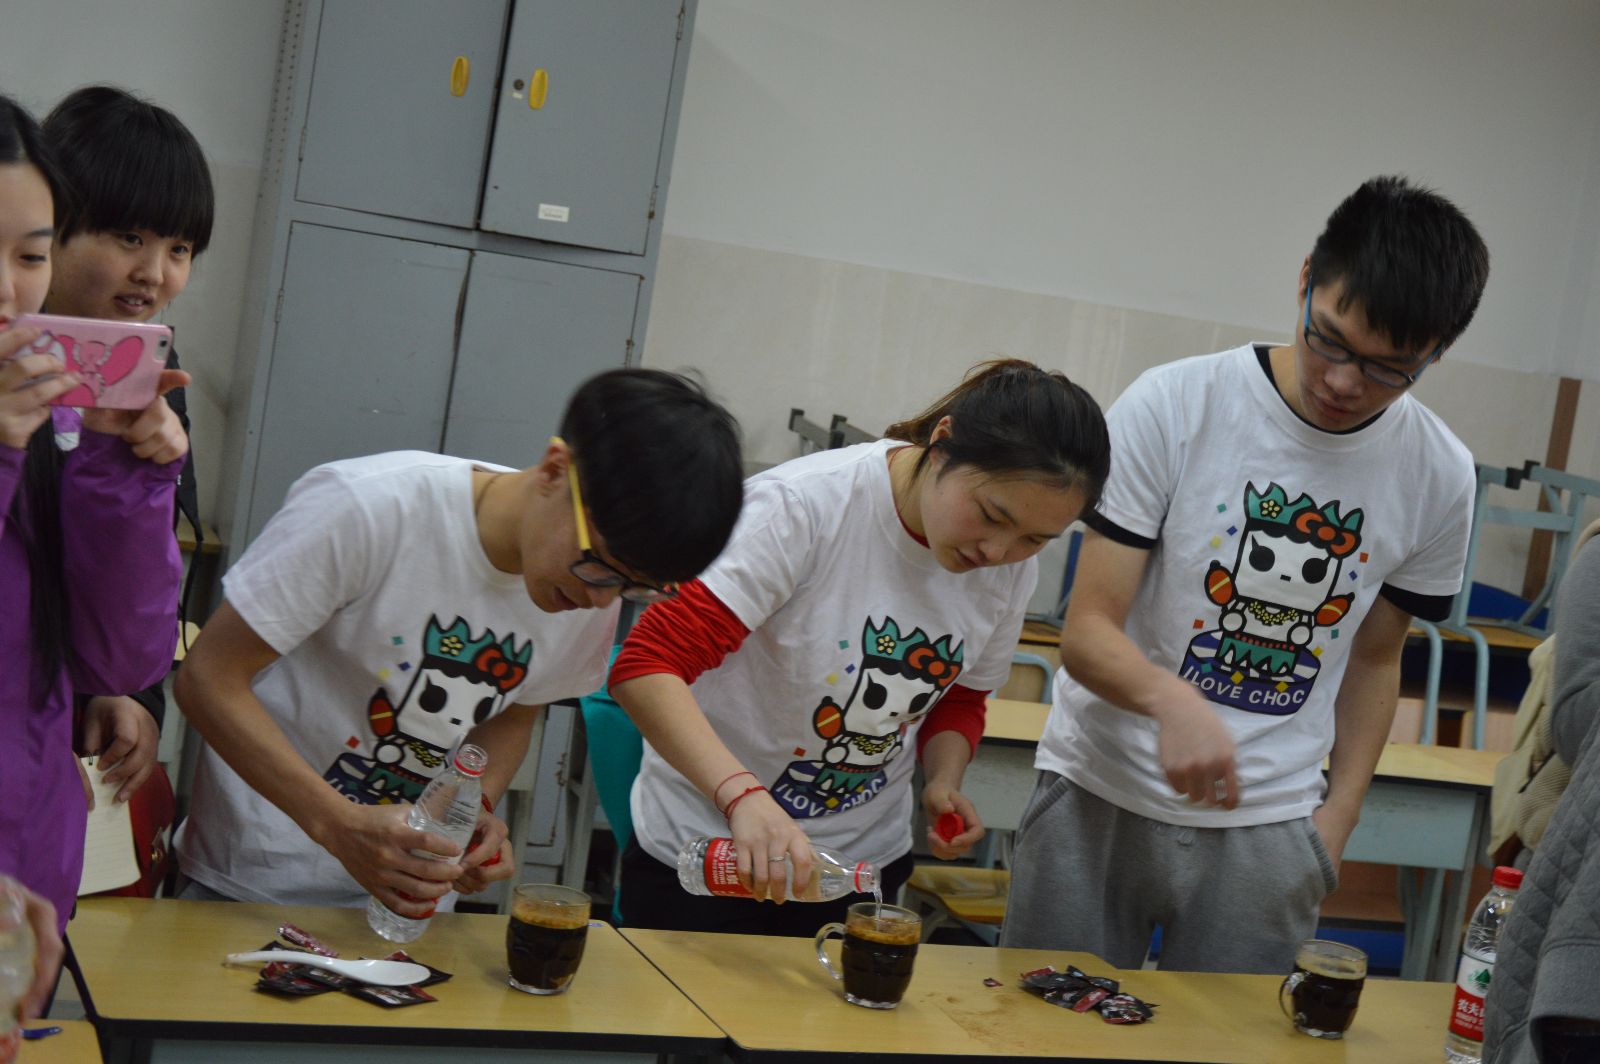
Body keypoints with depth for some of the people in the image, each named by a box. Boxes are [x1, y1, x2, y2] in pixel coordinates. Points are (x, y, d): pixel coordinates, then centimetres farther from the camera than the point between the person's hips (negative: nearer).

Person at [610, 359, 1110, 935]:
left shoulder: (1011, 569, -7)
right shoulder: (802, 505, -27)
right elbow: (648, 667, -33)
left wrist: (945, 780, -9)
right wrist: (744, 795, -46)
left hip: (864, 863, 5)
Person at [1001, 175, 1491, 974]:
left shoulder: (1438, 477, -1)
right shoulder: (1173, 407, -12)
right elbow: (1086, 632, -14)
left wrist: (1336, 818, 7)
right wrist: (1171, 699, -34)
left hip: (1269, 829, 2)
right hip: (1101, 796, -2)